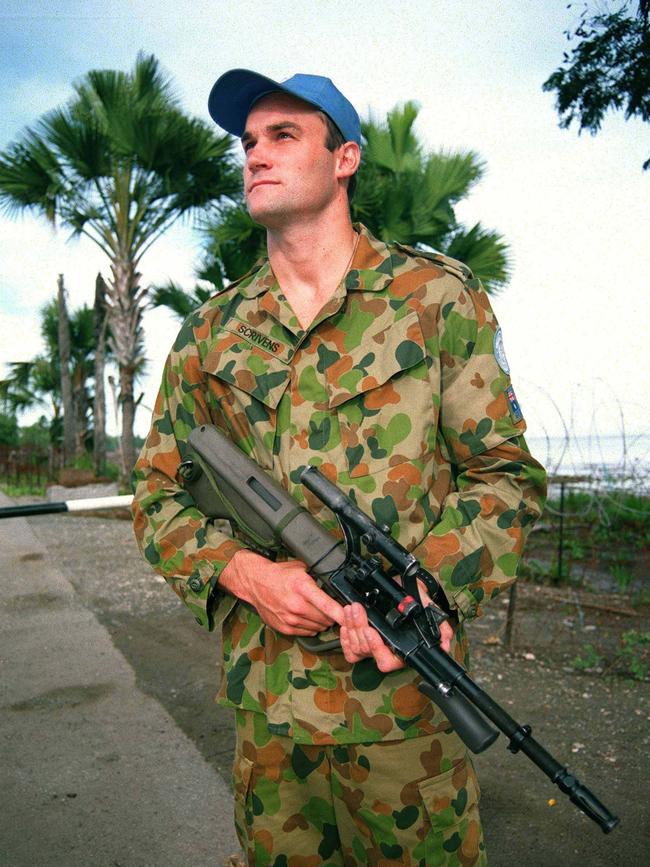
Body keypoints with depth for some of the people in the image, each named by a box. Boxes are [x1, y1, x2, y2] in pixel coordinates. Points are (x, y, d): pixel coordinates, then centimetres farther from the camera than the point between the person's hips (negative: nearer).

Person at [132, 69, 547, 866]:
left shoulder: (436, 296, -2)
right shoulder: (211, 333, 6)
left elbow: (506, 475, -2)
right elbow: (157, 495, 8)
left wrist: (426, 589, -18)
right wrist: (242, 570, -10)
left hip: (405, 697, -2)